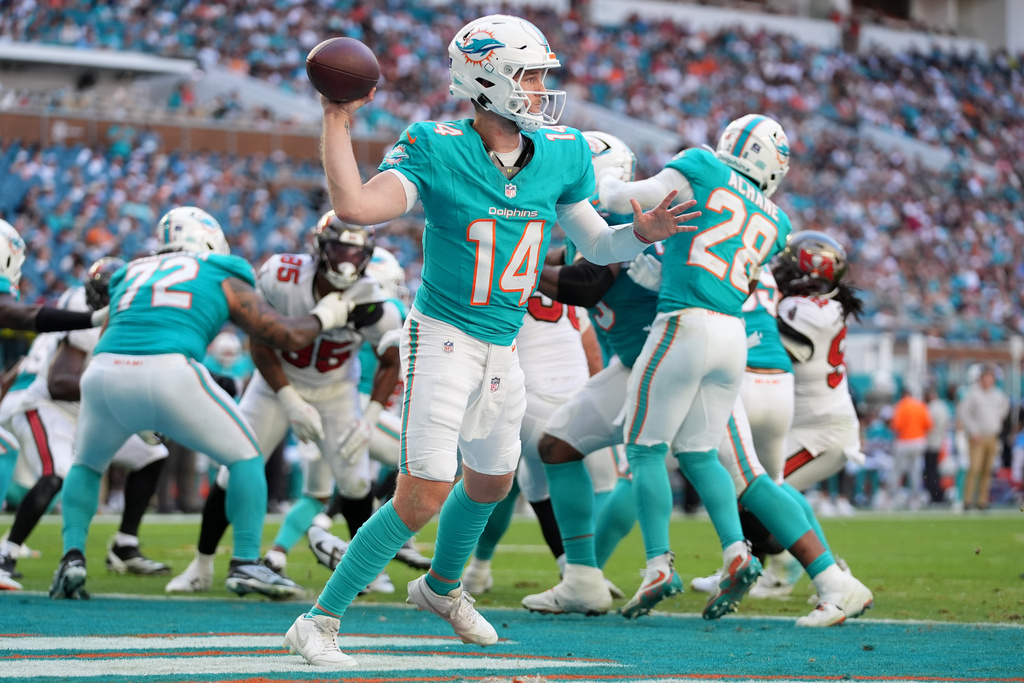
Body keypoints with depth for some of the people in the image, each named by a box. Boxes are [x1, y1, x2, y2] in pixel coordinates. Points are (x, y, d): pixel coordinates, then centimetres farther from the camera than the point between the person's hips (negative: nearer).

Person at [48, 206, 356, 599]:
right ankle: (246, 563, 10)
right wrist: (325, 316, 40)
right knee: (245, 457, 19)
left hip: (105, 375, 4)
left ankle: (73, 557, 10)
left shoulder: (130, 275, 31)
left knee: (87, 466, 31)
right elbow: (291, 337, 19)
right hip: (170, 377, -3)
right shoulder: (222, 279, 21)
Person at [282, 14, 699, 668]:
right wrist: (337, 121, -26)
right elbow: (355, 206, -29)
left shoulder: (561, 154, 0)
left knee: (491, 483, 25)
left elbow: (596, 243, 11)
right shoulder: (436, 149, -16)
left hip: (502, 346, 7)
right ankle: (319, 622, -4)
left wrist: (641, 233, -9)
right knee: (423, 496, -14)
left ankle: (442, 587, 54)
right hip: (443, 338, -7)